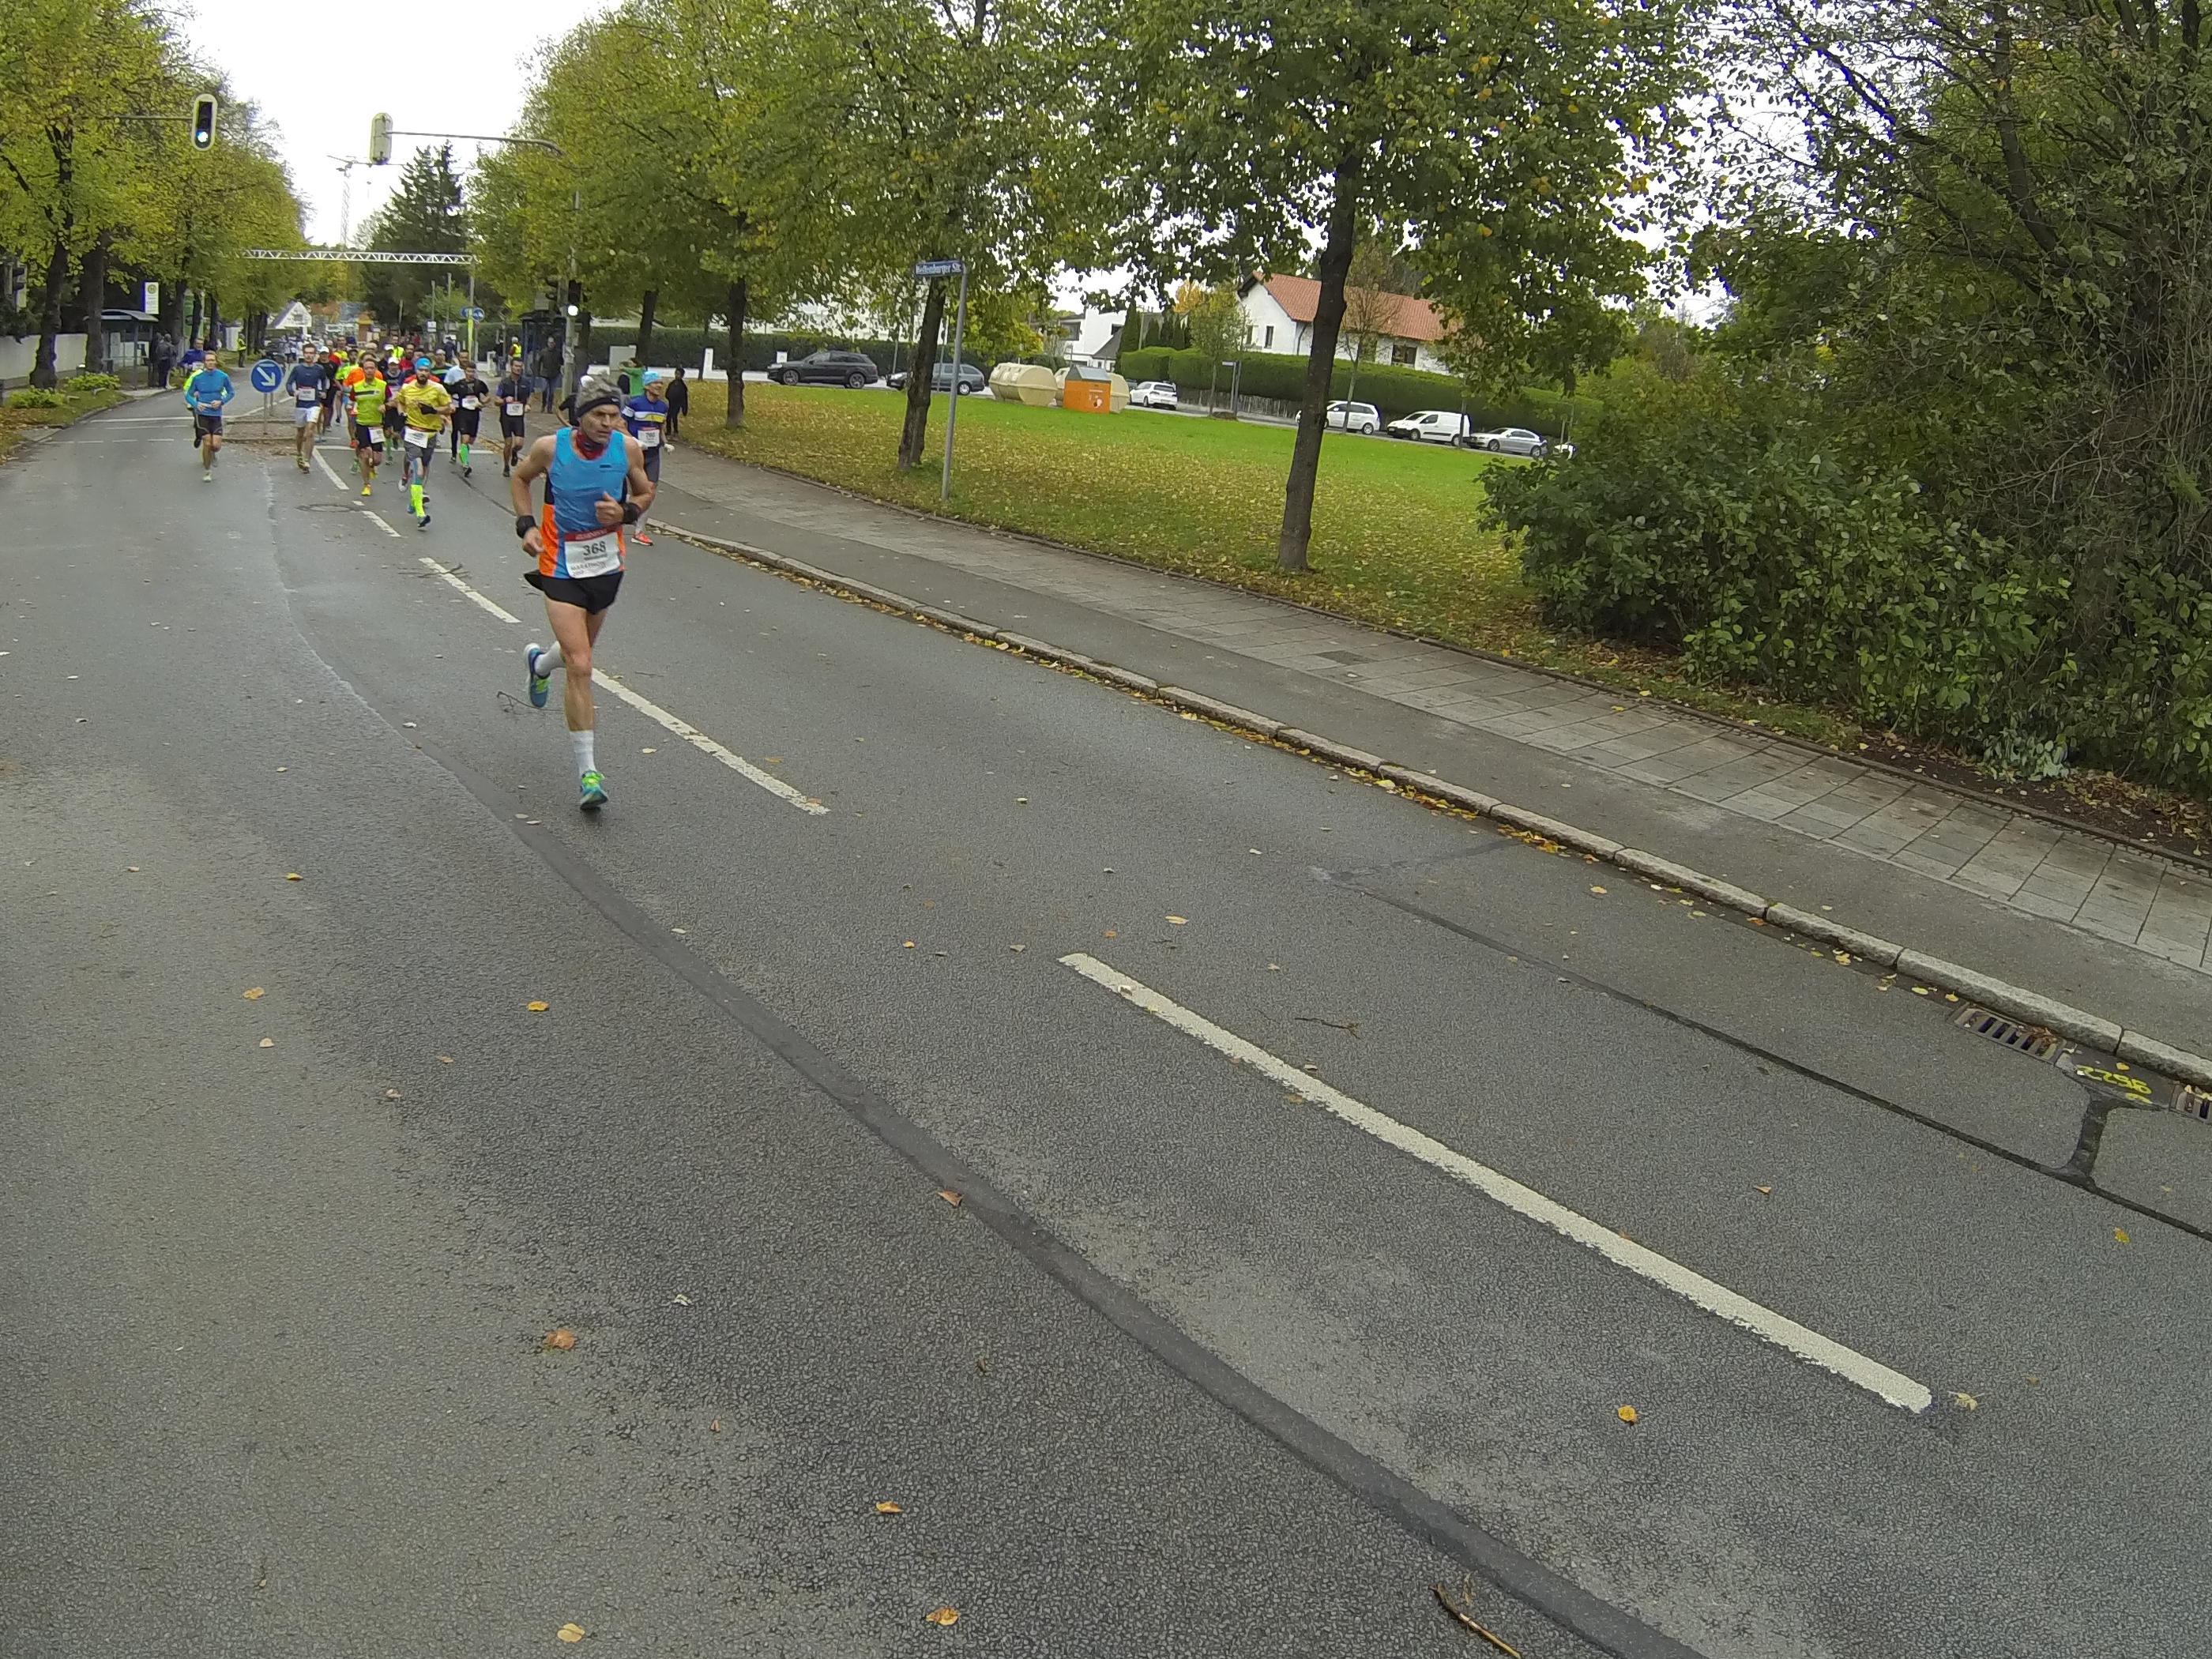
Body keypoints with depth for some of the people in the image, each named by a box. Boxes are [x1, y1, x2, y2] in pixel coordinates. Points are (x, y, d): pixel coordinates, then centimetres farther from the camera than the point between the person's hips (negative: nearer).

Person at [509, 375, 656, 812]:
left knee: (579, 653, 24)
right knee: (580, 666, -14)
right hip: (562, 569, -4)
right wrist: (526, 524, -5)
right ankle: (587, 772, -7)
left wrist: (625, 511, -13)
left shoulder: (628, 449, -9)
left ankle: (538, 662, 63)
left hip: (607, 566, 4)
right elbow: (520, 479, 8)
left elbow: (645, 493, 8)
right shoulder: (550, 447, -12)